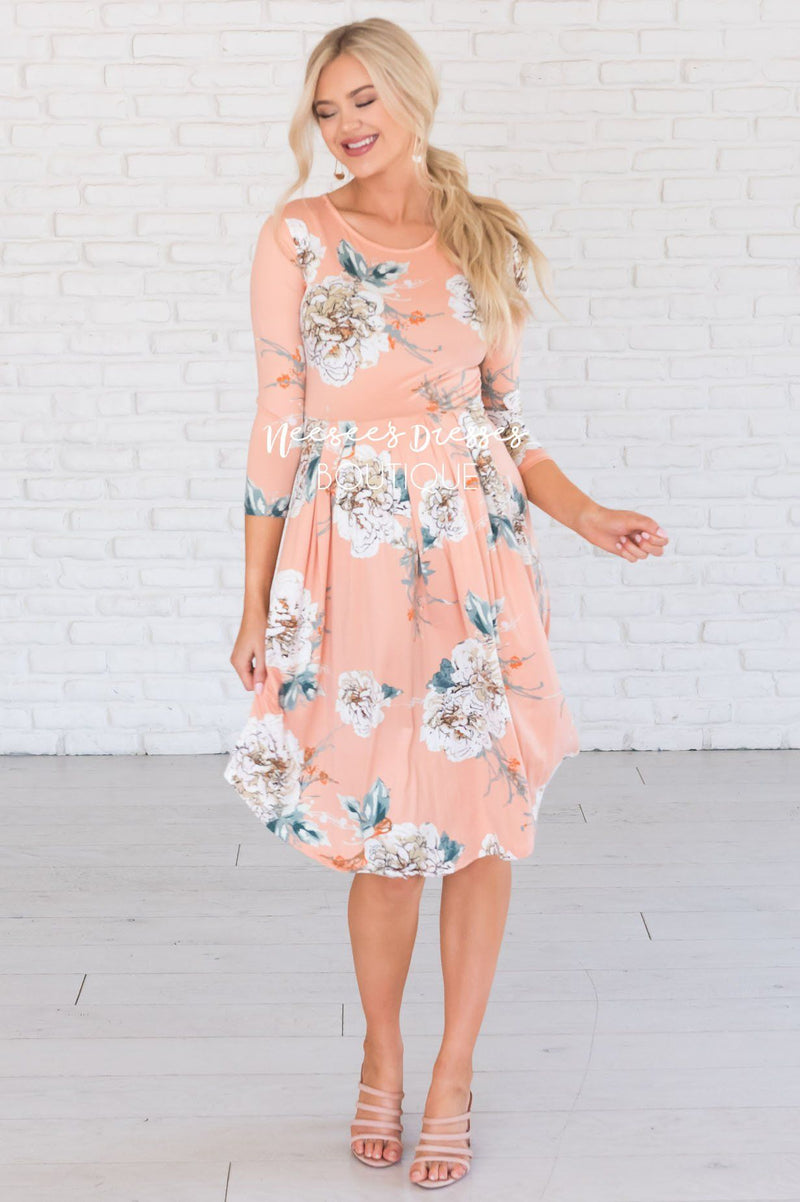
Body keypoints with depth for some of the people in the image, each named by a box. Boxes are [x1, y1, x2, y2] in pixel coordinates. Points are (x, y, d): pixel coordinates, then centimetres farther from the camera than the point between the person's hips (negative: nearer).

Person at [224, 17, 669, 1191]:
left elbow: (506, 420, 14)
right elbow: (279, 424, 0)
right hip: (352, 556, -2)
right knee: (381, 826, 3)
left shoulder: (488, 241, 10)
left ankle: (452, 1080, 18)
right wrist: (256, 601, -2)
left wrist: (586, 515, -2)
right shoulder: (299, 236, 1)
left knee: (479, 816, 2)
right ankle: (382, 1059, 26)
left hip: (475, 553, 2)